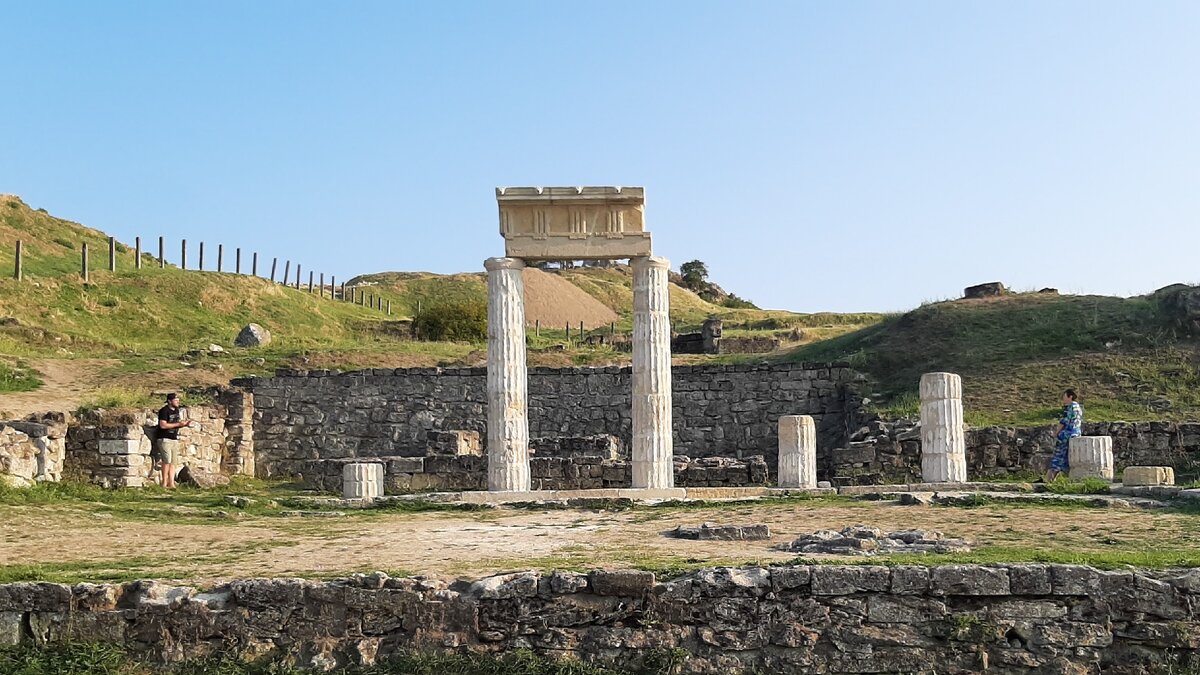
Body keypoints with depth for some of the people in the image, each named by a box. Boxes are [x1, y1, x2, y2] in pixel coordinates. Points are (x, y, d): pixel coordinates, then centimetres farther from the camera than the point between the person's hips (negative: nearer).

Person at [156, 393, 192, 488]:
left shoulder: (176, 410, 14)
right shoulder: (164, 411, -11)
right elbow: (163, 425, -21)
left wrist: (185, 424, 1)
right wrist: (178, 424, -19)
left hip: (174, 439, 8)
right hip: (165, 439, -8)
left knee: (173, 462, 5)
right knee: (167, 461, -11)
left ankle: (171, 483, 6)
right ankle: (164, 483, -5)